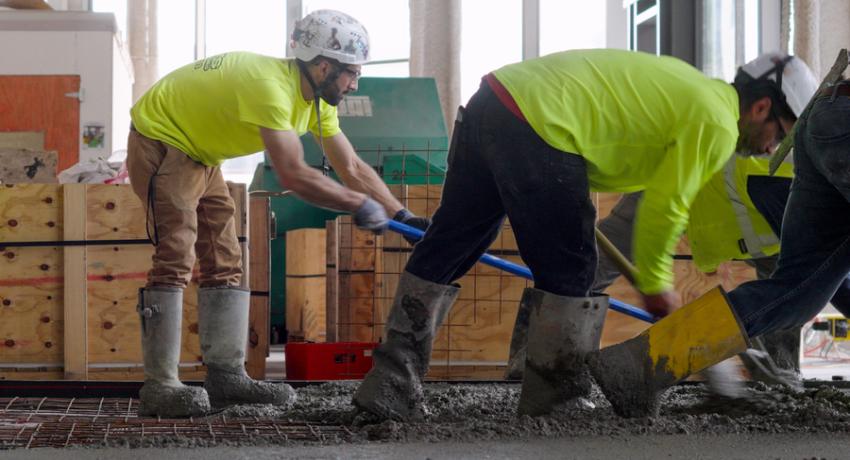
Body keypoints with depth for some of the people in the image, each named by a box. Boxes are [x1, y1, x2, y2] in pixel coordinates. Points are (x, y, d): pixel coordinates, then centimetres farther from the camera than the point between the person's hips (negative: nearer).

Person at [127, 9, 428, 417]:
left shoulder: (316, 99, 0)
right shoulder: (271, 86, -32)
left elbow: (351, 167, 6)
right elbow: (294, 175, -38)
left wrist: (402, 215, -2)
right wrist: (359, 204, -28)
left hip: (199, 156, 10)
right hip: (160, 141, -10)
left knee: (225, 263, 7)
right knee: (176, 258, -17)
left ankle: (226, 375, 9)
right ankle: (159, 386, -17)